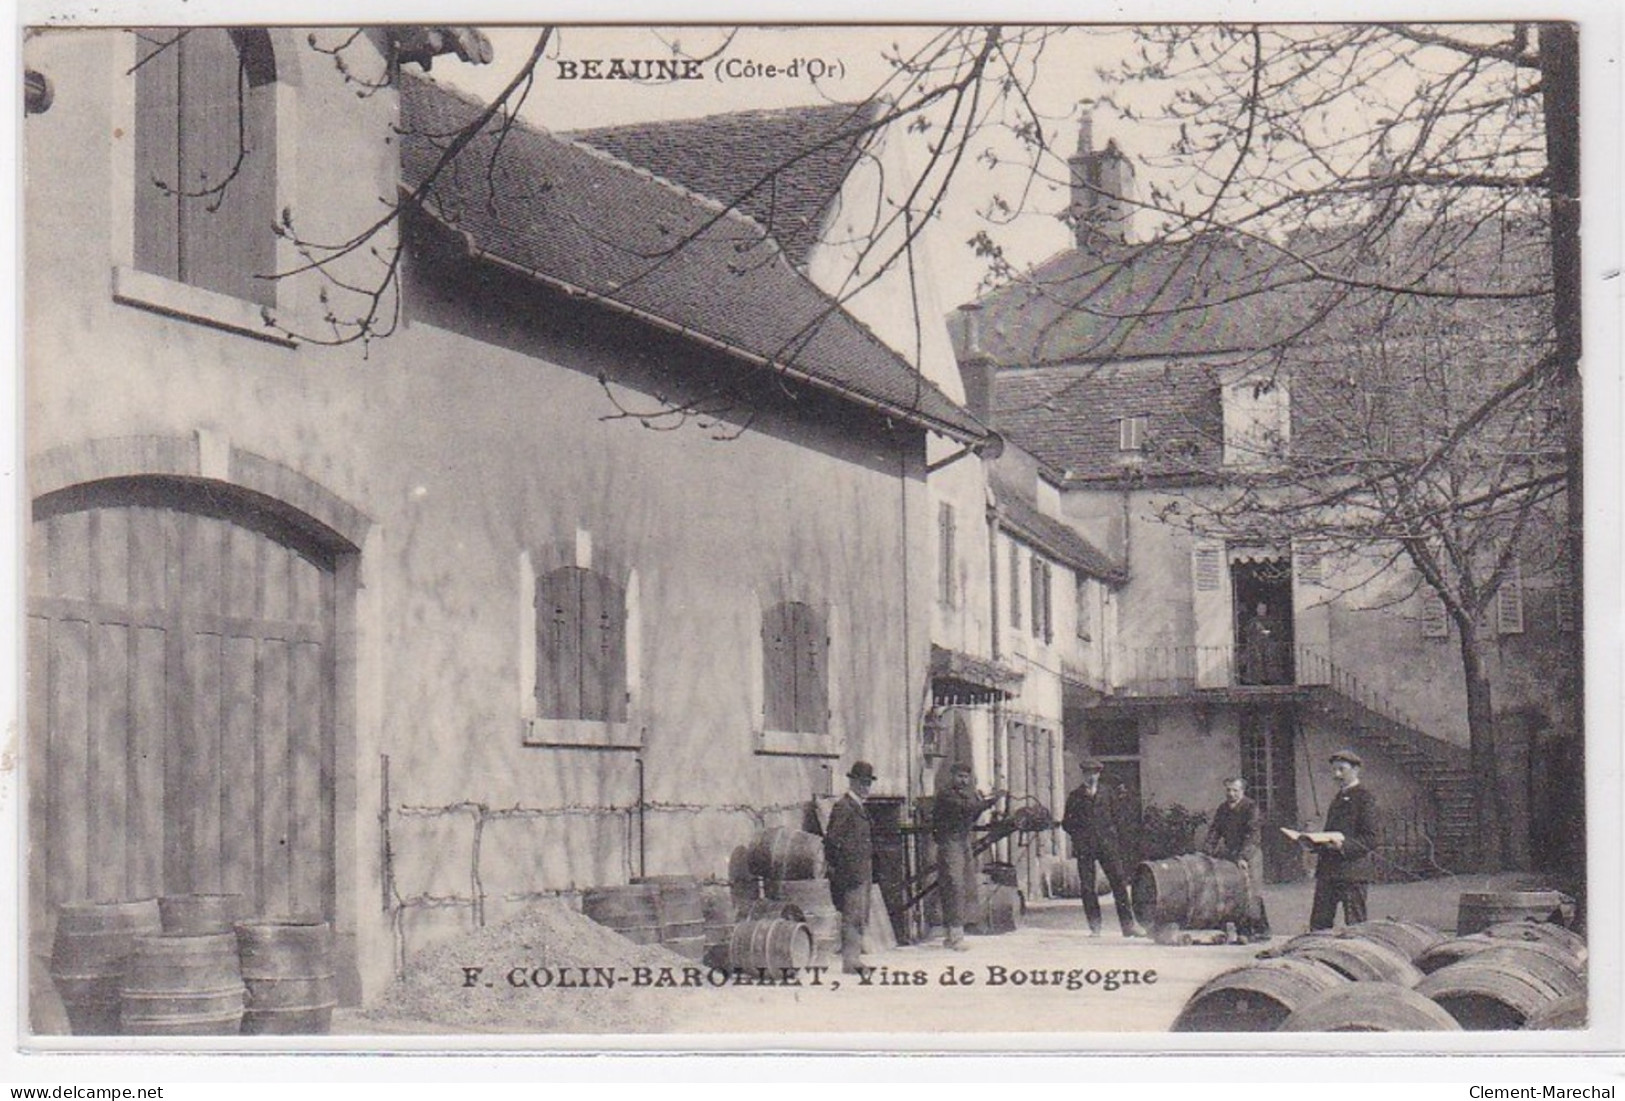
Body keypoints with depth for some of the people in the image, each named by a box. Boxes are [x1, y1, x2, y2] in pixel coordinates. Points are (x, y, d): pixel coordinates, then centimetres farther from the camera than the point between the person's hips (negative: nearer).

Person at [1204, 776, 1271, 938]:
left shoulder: (1251, 808, -9)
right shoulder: (1222, 809, 11)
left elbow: (1252, 835, -17)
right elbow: (1214, 832, 11)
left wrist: (1243, 857, -27)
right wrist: (1206, 853, -2)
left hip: (1250, 853, -6)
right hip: (1230, 853, 6)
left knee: (1251, 892, -11)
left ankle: (1261, 929, -6)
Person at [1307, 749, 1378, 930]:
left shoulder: (1364, 797, -5)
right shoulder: (1339, 797, 20)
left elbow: (1370, 838, -11)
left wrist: (1343, 845, -24)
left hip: (1352, 869, -8)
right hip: (1328, 869, 8)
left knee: (1354, 925, -4)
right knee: (1319, 922, 4)